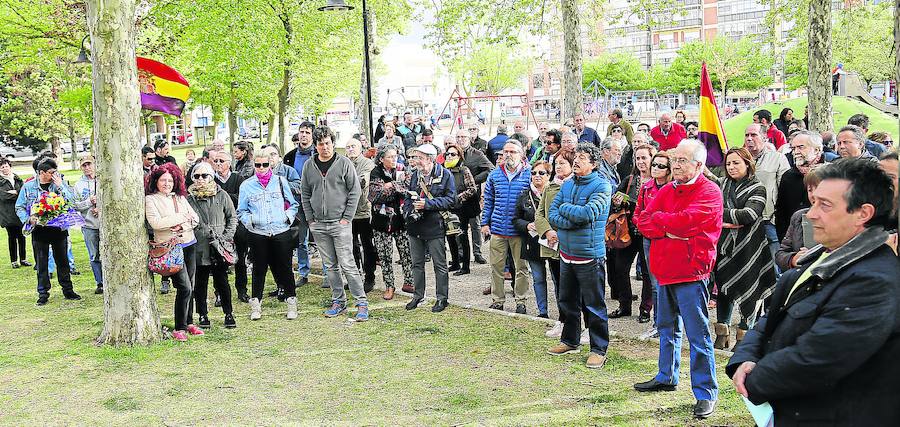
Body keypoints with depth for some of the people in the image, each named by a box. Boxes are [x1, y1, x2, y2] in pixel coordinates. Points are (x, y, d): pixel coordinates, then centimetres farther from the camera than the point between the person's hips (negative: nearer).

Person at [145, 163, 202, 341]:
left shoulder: (180, 198, 14)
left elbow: (195, 218, 8)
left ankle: (188, 322, 25)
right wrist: (181, 217, -10)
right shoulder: (150, 199, -1)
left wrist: (182, 226, -11)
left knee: (190, 287, 11)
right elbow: (155, 222, -16)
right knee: (185, 287, -13)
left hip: (188, 244, 6)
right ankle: (179, 328, -3)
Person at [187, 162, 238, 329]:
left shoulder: (221, 195, 3)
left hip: (219, 247, 0)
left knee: (222, 282, 3)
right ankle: (202, 315, 19)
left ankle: (229, 314, 14)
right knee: (200, 283, 8)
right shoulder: (189, 198, 2)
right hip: (198, 248, 0)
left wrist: (227, 236, -2)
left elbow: (232, 218, 9)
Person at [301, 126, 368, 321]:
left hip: (340, 224, -4)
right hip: (318, 225, 4)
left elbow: (355, 191, -3)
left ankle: (362, 303, -2)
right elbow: (305, 194, 14)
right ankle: (339, 301, 19)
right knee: (330, 266, 10)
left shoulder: (344, 163, -3)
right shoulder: (309, 166, 8)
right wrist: (310, 219, 6)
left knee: (347, 265, -8)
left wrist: (347, 217, -8)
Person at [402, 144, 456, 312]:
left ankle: (442, 298, 13)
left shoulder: (445, 175, -7)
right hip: (415, 226, 5)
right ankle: (418, 296, 25)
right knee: (417, 263, 13)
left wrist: (427, 203, -19)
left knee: (440, 264, 3)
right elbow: (407, 198, 12)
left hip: (435, 226, -5)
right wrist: (409, 211, -8)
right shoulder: (413, 175, 8)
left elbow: (450, 199, -12)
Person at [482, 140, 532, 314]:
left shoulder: (529, 174, -2)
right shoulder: (495, 175, 8)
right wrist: (485, 223, 9)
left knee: (521, 267, 6)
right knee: (496, 266, 8)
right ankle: (498, 299, 20)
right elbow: (488, 201, 14)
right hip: (497, 228, 3)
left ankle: (520, 300, 19)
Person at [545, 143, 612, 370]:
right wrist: (573, 220, -15)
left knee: (593, 305, 0)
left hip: (589, 255, -7)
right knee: (567, 300, 17)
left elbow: (588, 213, -25)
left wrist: (565, 208, -10)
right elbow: (553, 214, 2)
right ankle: (570, 340, 33)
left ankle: (599, 349, 11)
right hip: (566, 253, 7)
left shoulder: (601, 186, -11)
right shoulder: (567, 185, 9)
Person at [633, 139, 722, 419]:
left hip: (690, 272, -8)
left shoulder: (709, 192, -9)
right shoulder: (667, 191, 12)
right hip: (665, 270, 8)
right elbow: (643, 222, 2)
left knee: (698, 334, -5)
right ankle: (666, 377, 35)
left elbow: (686, 220, -23)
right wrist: (670, 229, -14)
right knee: (666, 328, 20)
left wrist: (658, 219, -6)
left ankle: (706, 393, 2)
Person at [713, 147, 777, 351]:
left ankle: (744, 334, 11)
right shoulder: (723, 185, 10)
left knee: (747, 289, 0)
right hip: (724, 243, 4)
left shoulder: (757, 189, -2)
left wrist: (720, 214, -13)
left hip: (748, 246, -4)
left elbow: (750, 214, -17)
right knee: (723, 286, 7)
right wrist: (725, 222, -15)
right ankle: (722, 333, 16)